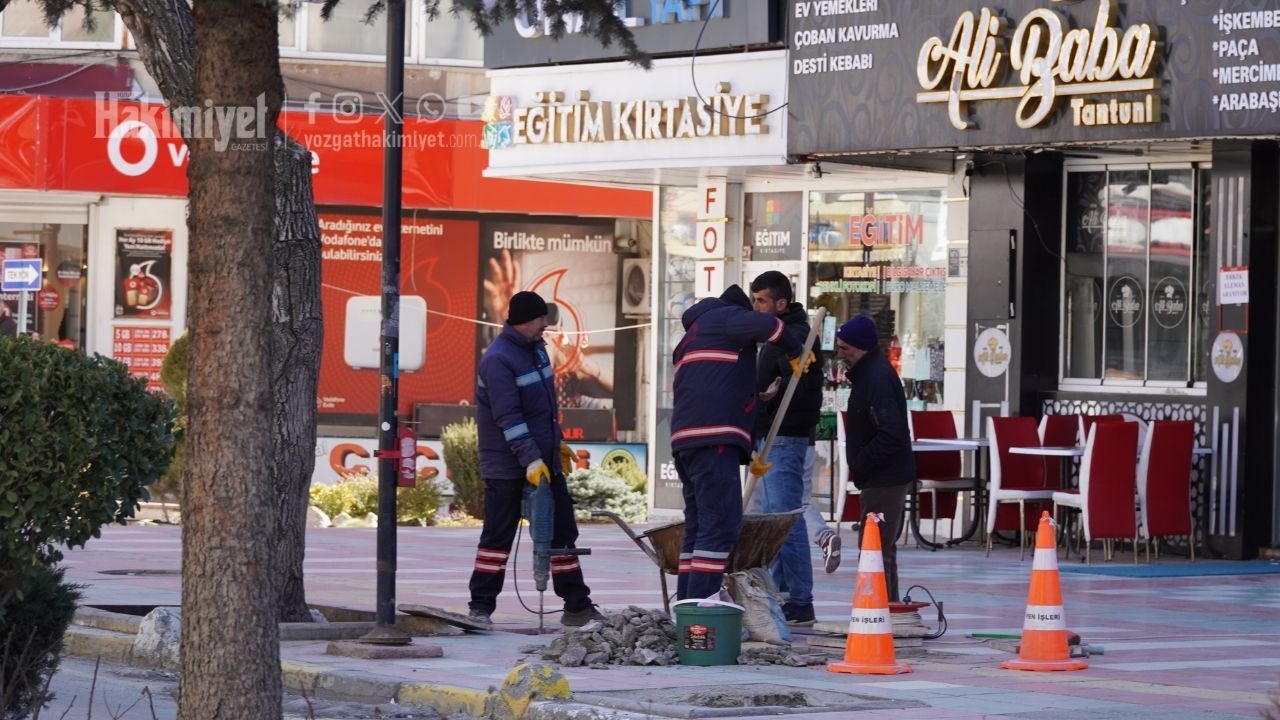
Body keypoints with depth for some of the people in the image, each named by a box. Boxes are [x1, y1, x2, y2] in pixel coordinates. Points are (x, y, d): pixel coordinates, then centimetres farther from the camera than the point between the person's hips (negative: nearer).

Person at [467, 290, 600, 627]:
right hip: (508, 466, -9)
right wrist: (530, 460, -27)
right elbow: (509, 417, -23)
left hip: (545, 461, 9)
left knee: (562, 531, 9)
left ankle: (577, 605, 14)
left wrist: (556, 442, 25)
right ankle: (481, 606, 4)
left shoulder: (535, 348, 11)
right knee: (498, 535, -3)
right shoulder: (498, 359, -18)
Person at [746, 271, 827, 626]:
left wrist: (772, 396, -41)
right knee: (772, 518, 14)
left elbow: (800, 383, -28)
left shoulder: (794, 336, -14)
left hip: (786, 438, -11)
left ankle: (800, 602, -12)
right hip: (770, 437, 11)